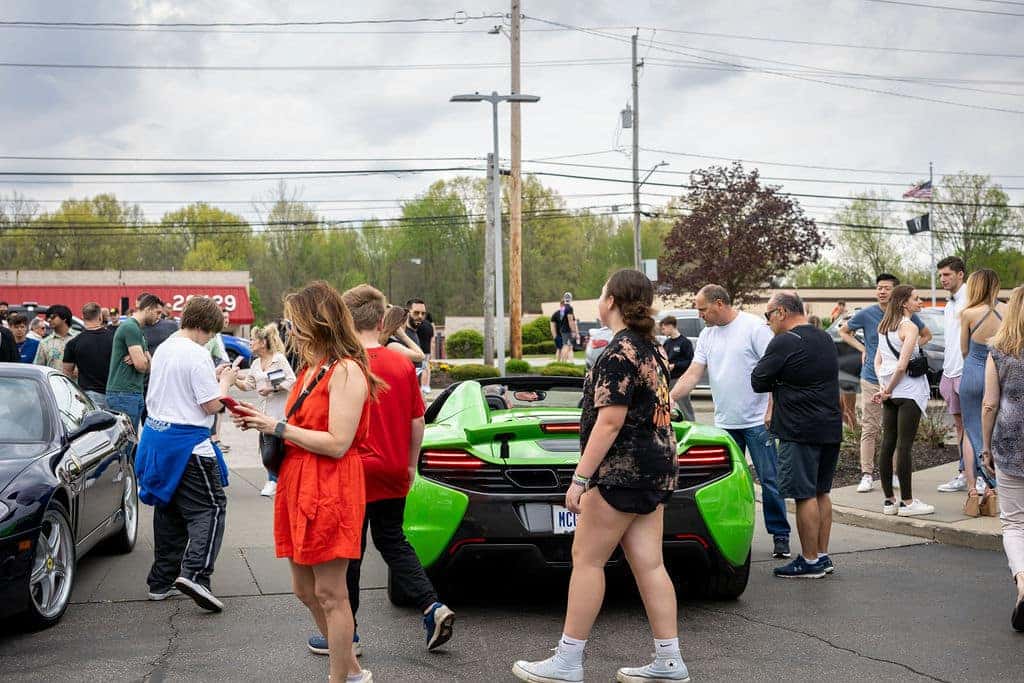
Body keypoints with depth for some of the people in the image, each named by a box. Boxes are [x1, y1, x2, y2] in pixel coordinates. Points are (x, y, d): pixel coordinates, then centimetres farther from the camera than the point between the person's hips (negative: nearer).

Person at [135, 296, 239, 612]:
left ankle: (162, 580, 20)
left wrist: (213, 378, 18)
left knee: (168, 509, 16)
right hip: (187, 442, -9)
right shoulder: (197, 355, -16)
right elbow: (212, 405, -16)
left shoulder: (163, 349, 11)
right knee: (210, 507, -3)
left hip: (156, 435, 9)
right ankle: (195, 573, -21)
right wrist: (225, 381, 1)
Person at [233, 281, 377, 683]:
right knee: (304, 590, 15)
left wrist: (279, 427, -14)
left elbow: (336, 443, -21)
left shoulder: (346, 371, -15)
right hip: (297, 485, 10)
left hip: (330, 491, -10)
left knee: (329, 594, -1)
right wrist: (264, 422, 6)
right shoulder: (310, 369, 15)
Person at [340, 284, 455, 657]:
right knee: (393, 542, 19)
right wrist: (410, 465, 17)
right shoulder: (402, 364, 1)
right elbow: (417, 422, 6)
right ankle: (433, 606, 4)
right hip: (394, 474, 5)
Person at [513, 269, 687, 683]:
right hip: (656, 467, 9)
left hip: (624, 470, -9)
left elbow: (609, 422, -20)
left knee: (586, 558, -2)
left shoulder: (619, 353, -15)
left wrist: (580, 478, -18)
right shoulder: (653, 348, 13)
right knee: (648, 563, 9)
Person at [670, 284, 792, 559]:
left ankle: (780, 536, 8)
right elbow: (692, 374, 7)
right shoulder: (707, 335, 11)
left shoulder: (755, 327, -8)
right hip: (724, 423, 6)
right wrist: (668, 398, -7)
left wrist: (771, 411, -16)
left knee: (770, 480, -1)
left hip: (757, 421, -6)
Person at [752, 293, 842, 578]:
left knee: (805, 495, -3)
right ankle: (823, 556, 20)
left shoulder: (785, 343, -13)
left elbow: (758, 382, -10)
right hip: (831, 427, 9)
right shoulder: (825, 339, 14)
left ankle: (810, 561, 1)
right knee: (820, 493, 15)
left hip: (801, 431, -9)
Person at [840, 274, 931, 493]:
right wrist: (862, 349, 1)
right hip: (872, 379, -1)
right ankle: (867, 474, 0)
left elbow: (926, 335, 17)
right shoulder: (866, 314, -2)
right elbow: (843, 331, 14)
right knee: (870, 428, -3)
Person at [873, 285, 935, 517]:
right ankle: (907, 502, -1)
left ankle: (889, 500, 13)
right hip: (908, 391, -8)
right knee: (905, 446, -5)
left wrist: (883, 389, 4)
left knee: (888, 444, 8)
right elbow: (902, 366, -17)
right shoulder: (909, 327, -12)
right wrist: (887, 390, -8)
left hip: (890, 392, 8)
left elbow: (878, 361, 13)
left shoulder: (884, 326, 13)